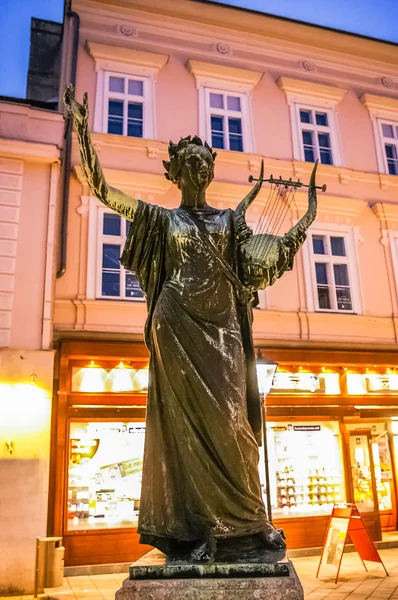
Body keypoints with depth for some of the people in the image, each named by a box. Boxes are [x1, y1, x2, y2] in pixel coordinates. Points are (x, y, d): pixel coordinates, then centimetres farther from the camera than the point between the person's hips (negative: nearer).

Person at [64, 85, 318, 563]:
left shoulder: (230, 219, 17)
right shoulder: (162, 218, 10)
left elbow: (266, 256, 11)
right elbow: (104, 190, 5)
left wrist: (305, 221, 7)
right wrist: (82, 128, 0)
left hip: (221, 327, 2)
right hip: (178, 325, -2)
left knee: (229, 419, -2)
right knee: (187, 420, -3)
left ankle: (249, 519, 10)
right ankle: (200, 527, 4)